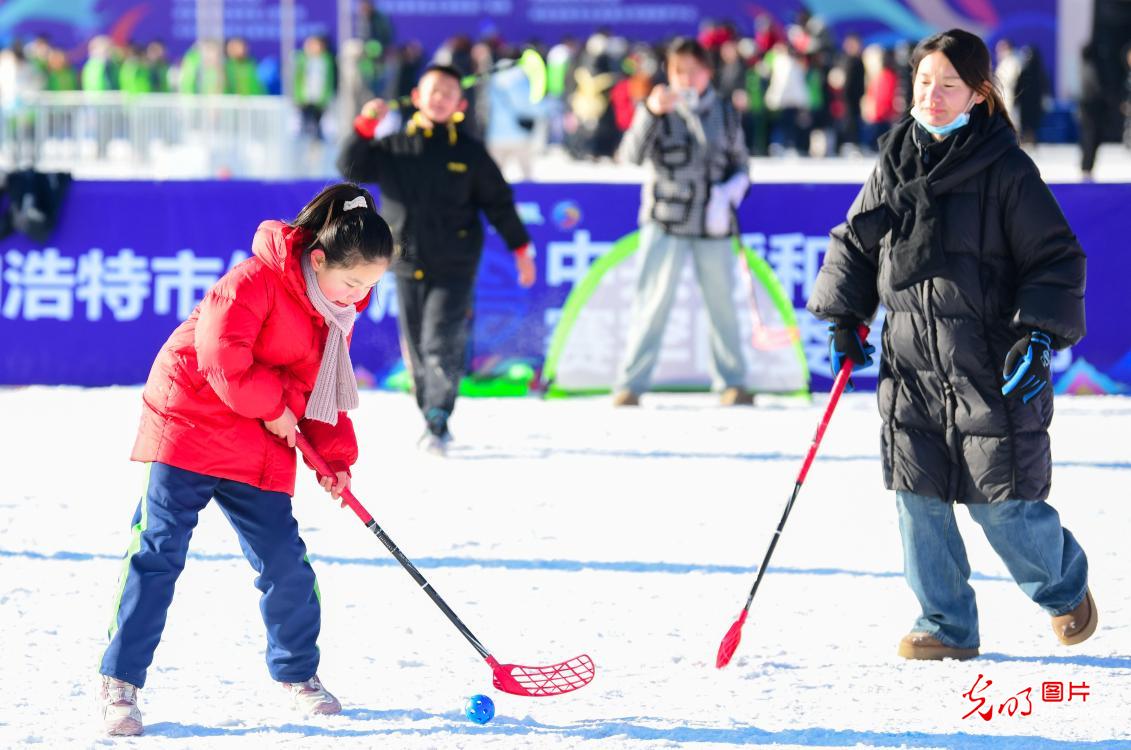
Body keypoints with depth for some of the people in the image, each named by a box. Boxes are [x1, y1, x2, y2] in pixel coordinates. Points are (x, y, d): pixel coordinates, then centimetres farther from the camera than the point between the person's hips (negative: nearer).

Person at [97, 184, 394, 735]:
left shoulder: (337, 313, 8)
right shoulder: (255, 282, -18)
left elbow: (326, 391, 16)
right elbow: (222, 357, -25)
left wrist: (335, 456, 4)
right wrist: (273, 406, -14)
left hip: (262, 452, 7)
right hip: (191, 423, -7)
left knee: (285, 562, 3)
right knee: (158, 552, -8)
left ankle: (296, 673, 23)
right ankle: (120, 682, -5)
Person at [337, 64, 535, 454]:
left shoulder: (469, 153, 2)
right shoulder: (394, 149, 6)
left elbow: (498, 202, 7)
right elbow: (351, 168, -1)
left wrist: (520, 247, 5)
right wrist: (364, 128, -14)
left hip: (453, 269, -3)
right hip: (408, 265, 3)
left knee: (442, 345, -14)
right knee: (416, 350, 7)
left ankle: (437, 422, -14)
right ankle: (432, 421, 19)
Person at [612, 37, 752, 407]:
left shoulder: (725, 113, 8)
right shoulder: (660, 111, -1)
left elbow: (740, 165, 15)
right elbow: (632, 154, -16)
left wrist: (732, 190, -6)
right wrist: (651, 113, -30)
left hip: (713, 224, 3)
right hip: (666, 223, -3)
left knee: (722, 303, 10)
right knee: (653, 303, -7)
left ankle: (732, 382, 21)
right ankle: (629, 385, -4)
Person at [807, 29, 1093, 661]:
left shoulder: (1006, 170, -8)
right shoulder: (896, 163, 7)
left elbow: (1056, 258, -5)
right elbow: (857, 241, 19)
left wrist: (1038, 336, -14)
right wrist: (845, 318, 11)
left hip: (990, 365, -5)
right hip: (912, 365, 5)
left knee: (1001, 500, -3)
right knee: (919, 494, 1)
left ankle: (1066, 585, 26)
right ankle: (947, 626, 13)